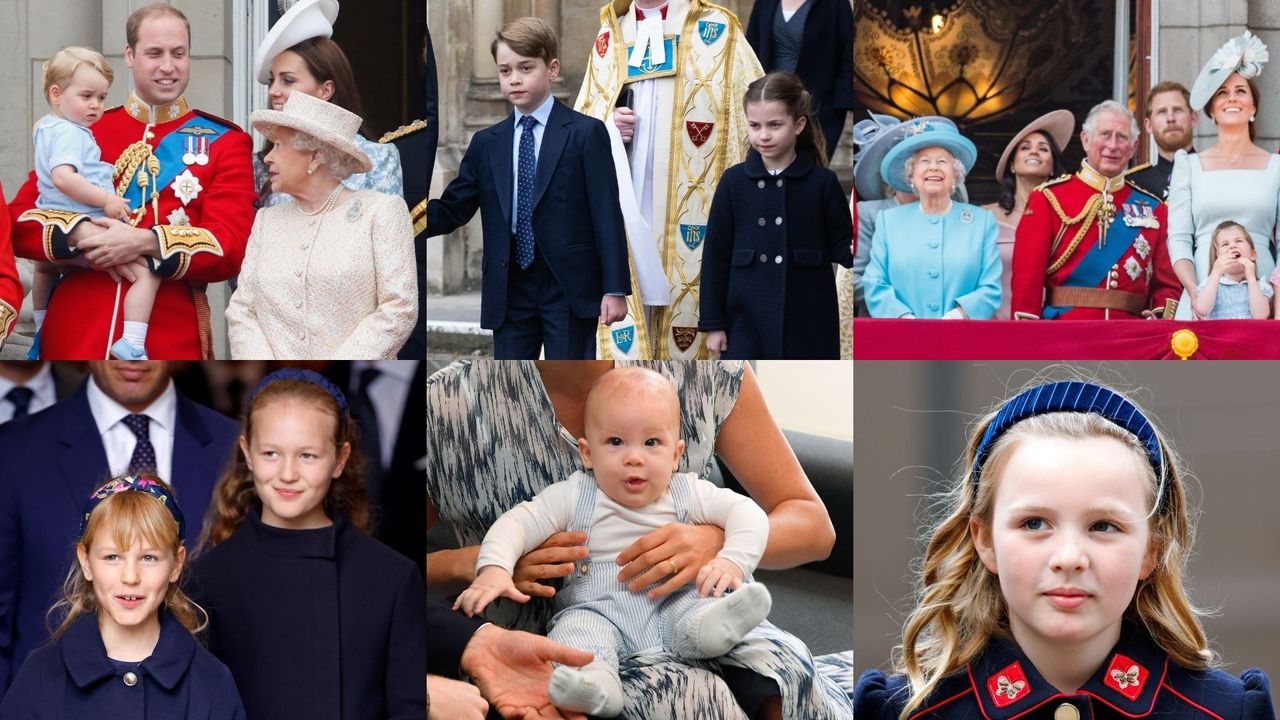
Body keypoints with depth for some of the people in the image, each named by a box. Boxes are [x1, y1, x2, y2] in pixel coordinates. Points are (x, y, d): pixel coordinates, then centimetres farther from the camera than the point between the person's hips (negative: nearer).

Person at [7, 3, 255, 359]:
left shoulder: (224, 142, 4)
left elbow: (232, 247, -7)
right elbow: (17, 223, 3)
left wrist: (145, 242, -21)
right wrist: (81, 236, -16)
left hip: (172, 341, -1)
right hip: (75, 336, 1)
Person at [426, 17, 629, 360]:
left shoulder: (586, 133, -2)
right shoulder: (486, 143, 10)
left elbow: (607, 215, -5)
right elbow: (453, 210, 7)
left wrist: (615, 288, -11)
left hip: (569, 288, -4)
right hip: (510, 290, 4)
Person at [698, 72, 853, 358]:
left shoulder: (822, 181, -2)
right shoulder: (734, 181, 0)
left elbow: (841, 243, 4)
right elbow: (716, 255, 2)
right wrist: (713, 322, 0)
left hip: (808, 322, 0)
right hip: (747, 321, 0)